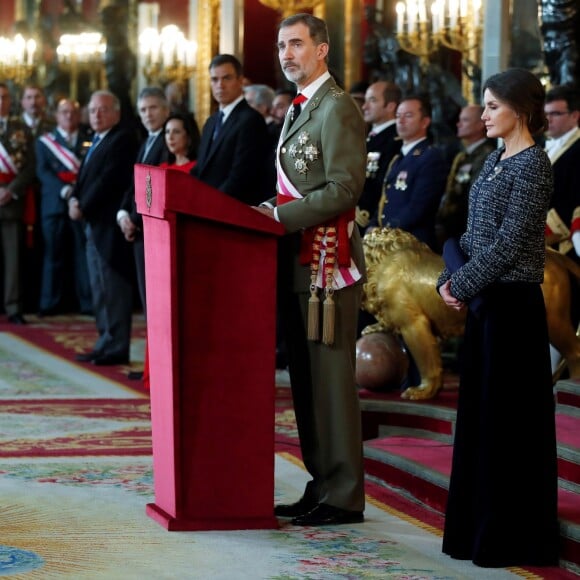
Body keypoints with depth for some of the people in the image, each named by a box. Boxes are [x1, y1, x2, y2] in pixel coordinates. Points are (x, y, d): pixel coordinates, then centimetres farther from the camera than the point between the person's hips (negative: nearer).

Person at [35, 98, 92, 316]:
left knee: (85, 254, -4)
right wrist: (65, 190, -15)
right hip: (55, 204, 0)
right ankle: (50, 304, 5)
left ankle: (88, 302, 0)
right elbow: (43, 171, 0)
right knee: (54, 254, 0)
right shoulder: (45, 141, 12)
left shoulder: (89, 140, 14)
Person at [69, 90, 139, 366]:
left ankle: (115, 348, -6)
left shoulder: (123, 139, -11)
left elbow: (108, 180, -18)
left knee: (113, 288, -8)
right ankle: (106, 342, 16)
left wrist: (83, 208, -13)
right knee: (99, 290, 12)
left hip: (110, 224, -10)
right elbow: (85, 177, 19)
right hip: (94, 224, 10)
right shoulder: (96, 142, 20)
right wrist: (75, 200, -1)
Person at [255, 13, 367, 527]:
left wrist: (279, 215, -18)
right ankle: (322, 485, 18)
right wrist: (271, 211, 8)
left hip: (328, 261, -10)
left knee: (331, 377, -7)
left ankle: (343, 497, -2)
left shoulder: (338, 107, -10)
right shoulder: (297, 110, 19)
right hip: (299, 263, 10)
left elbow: (344, 190, -18)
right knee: (306, 379, 11)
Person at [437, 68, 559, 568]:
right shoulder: (496, 161, 14)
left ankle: (513, 538, 5)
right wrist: (450, 277, 2)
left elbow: (509, 243, -18)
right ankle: (480, 528, 21)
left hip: (513, 304, -9)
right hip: (485, 301, 9)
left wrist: (464, 284, -13)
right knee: (479, 414, 12)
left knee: (508, 419, -3)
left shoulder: (533, 165, -13)